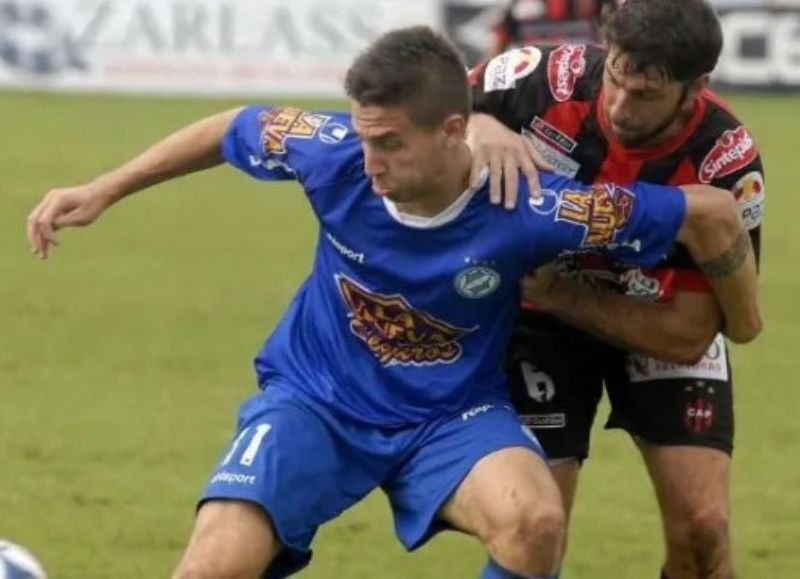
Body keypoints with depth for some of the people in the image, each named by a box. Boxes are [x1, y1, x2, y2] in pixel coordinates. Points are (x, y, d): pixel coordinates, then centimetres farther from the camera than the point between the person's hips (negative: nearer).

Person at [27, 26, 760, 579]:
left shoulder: (525, 208, -27)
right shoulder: (336, 153, -21)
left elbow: (711, 213, -18)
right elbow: (234, 129, 1)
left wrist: (740, 322, -1)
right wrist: (102, 191, 6)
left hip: (452, 414, -1)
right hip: (314, 400, 1)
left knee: (535, 519, -33)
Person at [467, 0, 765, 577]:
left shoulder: (727, 167, -30)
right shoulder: (551, 80, -29)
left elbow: (686, 334, -26)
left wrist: (554, 294, -31)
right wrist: (478, 128, -37)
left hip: (659, 328, 0)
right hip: (541, 319, 0)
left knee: (702, 527, -11)